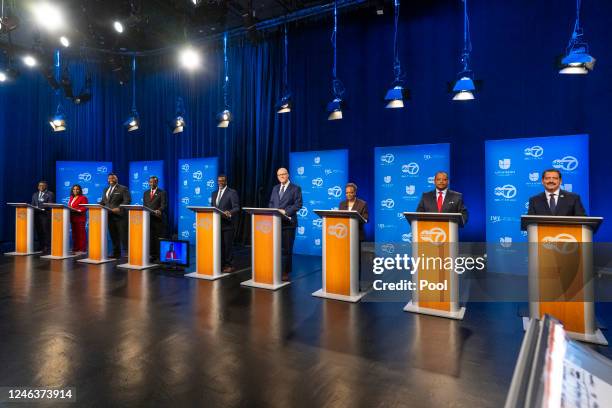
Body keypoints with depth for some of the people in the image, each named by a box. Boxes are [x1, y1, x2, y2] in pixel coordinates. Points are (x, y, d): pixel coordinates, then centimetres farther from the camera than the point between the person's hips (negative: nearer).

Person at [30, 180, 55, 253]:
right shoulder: (35, 195, 21)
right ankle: (41, 246, 13)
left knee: (46, 231, -8)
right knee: (39, 231, 6)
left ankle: (47, 247, -5)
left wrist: (43, 208, -18)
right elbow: (32, 205, 19)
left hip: (46, 215, -6)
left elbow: (50, 205, -5)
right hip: (37, 214, 6)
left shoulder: (50, 194, 2)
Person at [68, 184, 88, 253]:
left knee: (81, 233, -9)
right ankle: (75, 249, 15)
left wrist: (78, 210, -24)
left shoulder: (83, 198, -3)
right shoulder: (71, 198, 20)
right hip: (73, 218, 8)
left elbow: (85, 207, -11)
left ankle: (82, 249, -8)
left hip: (80, 218, -8)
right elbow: (69, 206, 23)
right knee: (74, 233, 10)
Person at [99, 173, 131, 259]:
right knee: (113, 236, 9)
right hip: (109, 216, 7)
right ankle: (116, 253, 16)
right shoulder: (105, 190, 20)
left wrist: (119, 208, -22)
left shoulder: (123, 188, -1)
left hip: (120, 215, -6)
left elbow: (127, 200, -11)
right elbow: (103, 201, 21)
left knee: (123, 235, -7)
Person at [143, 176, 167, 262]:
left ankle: (159, 256, 3)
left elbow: (164, 205, -9)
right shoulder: (146, 193, 18)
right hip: (148, 218, 5)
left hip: (158, 219, -5)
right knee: (150, 238, 4)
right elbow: (144, 205, 17)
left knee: (159, 238, -2)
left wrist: (159, 210, -28)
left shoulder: (162, 193, 1)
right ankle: (152, 255, 11)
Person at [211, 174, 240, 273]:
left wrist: (229, 213, -28)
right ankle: (221, 264, 16)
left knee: (227, 245, -2)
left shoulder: (232, 192, -3)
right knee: (219, 245, 8)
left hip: (227, 224, -6)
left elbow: (236, 208, -10)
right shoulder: (214, 193, 17)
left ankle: (228, 265, 7)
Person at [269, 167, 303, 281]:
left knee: (287, 248, 0)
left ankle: (286, 273, 8)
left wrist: (285, 211, -17)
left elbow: (298, 204, -9)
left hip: (288, 222, -5)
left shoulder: (296, 188, 0)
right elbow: (271, 203, 18)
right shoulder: (275, 188, 18)